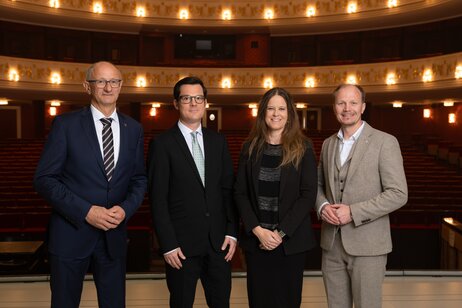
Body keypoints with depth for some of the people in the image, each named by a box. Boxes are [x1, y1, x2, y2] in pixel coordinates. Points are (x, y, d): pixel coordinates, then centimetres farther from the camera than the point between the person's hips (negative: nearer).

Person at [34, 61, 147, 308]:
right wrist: (85, 211, -17)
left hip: (114, 234, 3)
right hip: (71, 233, -3)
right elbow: (44, 178, -9)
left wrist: (126, 209, -10)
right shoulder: (66, 124, -6)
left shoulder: (133, 129, 6)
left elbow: (139, 179, 10)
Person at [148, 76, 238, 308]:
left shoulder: (218, 141, 9)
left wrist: (231, 232, 2)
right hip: (181, 244, -4)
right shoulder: (162, 144, -5)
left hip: (219, 242, 4)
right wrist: (168, 245, -11)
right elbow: (158, 200, -7)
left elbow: (228, 190, 10)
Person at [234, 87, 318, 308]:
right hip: (256, 239, 2)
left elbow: (308, 195, -6)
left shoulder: (302, 148, -1)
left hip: (291, 240, -1)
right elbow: (240, 193, 2)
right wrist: (257, 230, -10)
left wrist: (281, 232, -12)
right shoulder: (250, 147, 5)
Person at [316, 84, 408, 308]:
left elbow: (398, 194, -13)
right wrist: (322, 206, -4)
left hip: (367, 244, -5)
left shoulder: (385, 142, -8)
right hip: (331, 242, 5)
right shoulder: (328, 144, 10)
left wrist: (353, 212, -19)